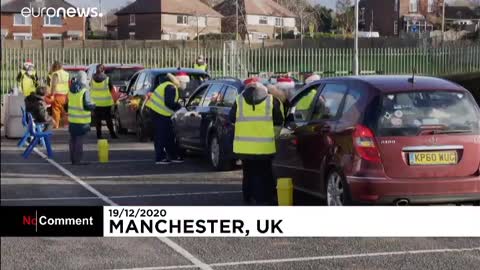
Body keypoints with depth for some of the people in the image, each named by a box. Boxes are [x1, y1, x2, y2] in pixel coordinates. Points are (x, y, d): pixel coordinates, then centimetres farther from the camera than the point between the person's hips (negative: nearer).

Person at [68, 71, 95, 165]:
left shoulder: (71, 90, 7)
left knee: (73, 139, 14)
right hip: (82, 120, -7)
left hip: (72, 119, 7)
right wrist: (93, 106, 0)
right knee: (79, 140, -2)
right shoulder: (84, 91, -16)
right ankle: (77, 160, -2)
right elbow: (87, 105, -19)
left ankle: (73, 159, 19)